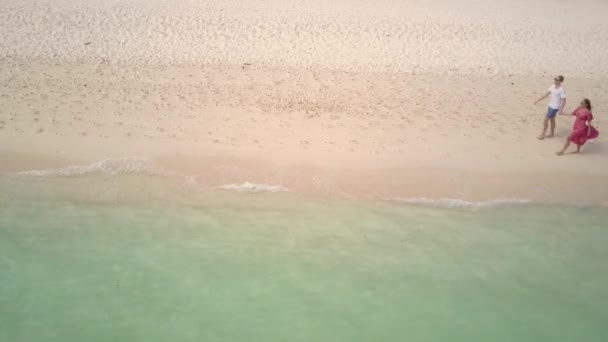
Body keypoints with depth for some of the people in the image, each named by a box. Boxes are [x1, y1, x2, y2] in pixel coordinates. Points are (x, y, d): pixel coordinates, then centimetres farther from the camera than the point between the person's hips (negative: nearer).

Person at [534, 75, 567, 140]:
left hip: (555, 108, -8)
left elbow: (564, 100, -22)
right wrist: (538, 100, 7)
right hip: (551, 106, 8)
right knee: (552, 120, 19)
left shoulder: (562, 89, -23)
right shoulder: (553, 86, 1)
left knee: (545, 120, -4)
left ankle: (543, 134, 9)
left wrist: (561, 109, -28)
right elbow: (546, 94, 8)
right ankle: (552, 134, 33)